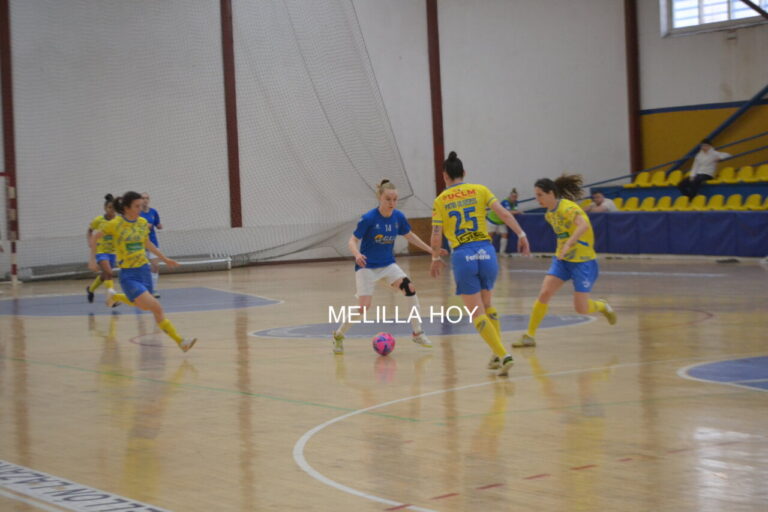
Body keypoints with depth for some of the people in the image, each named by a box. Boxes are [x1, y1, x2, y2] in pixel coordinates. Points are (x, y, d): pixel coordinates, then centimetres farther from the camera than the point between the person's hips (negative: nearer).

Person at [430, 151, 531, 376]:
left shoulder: (440, 200, 5)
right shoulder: (479, 190, 8)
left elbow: (436, 237, 0)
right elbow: (503, 213, -3)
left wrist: (435, 259, 15)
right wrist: (521, 235, -2)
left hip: (462, 256, -2)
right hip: (486, 251, 3)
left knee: (477, 313, 3)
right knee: (487, 305, 23)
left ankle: (503, 355, -12)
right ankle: (497, 355, 19)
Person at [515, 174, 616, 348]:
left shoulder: (567, 207, -20)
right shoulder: (549, 214, 6)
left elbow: (584, 225, -38)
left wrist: (568, 245, -48)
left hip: (583, 261, -7)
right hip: (562, 260, 7)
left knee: (581, 309, -6)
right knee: (544, 294, -10)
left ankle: (602, 306, 27)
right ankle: (530, 335, -2)